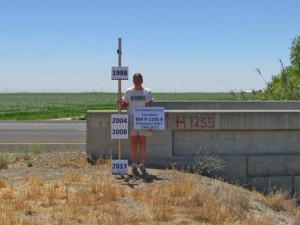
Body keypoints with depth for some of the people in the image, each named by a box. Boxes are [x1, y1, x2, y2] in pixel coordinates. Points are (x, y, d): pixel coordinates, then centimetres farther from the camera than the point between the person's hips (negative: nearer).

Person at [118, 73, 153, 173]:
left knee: (142, 142, -1)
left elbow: (149, 106, 0)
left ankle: (142, 164, 3)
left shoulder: (147, 92, 6)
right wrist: (120, 104, -9)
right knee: (133, 142, 2)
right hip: (131, 120, 1)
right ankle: (134, 164, 7)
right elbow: (125, 105, 14)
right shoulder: (128, 92, 10)